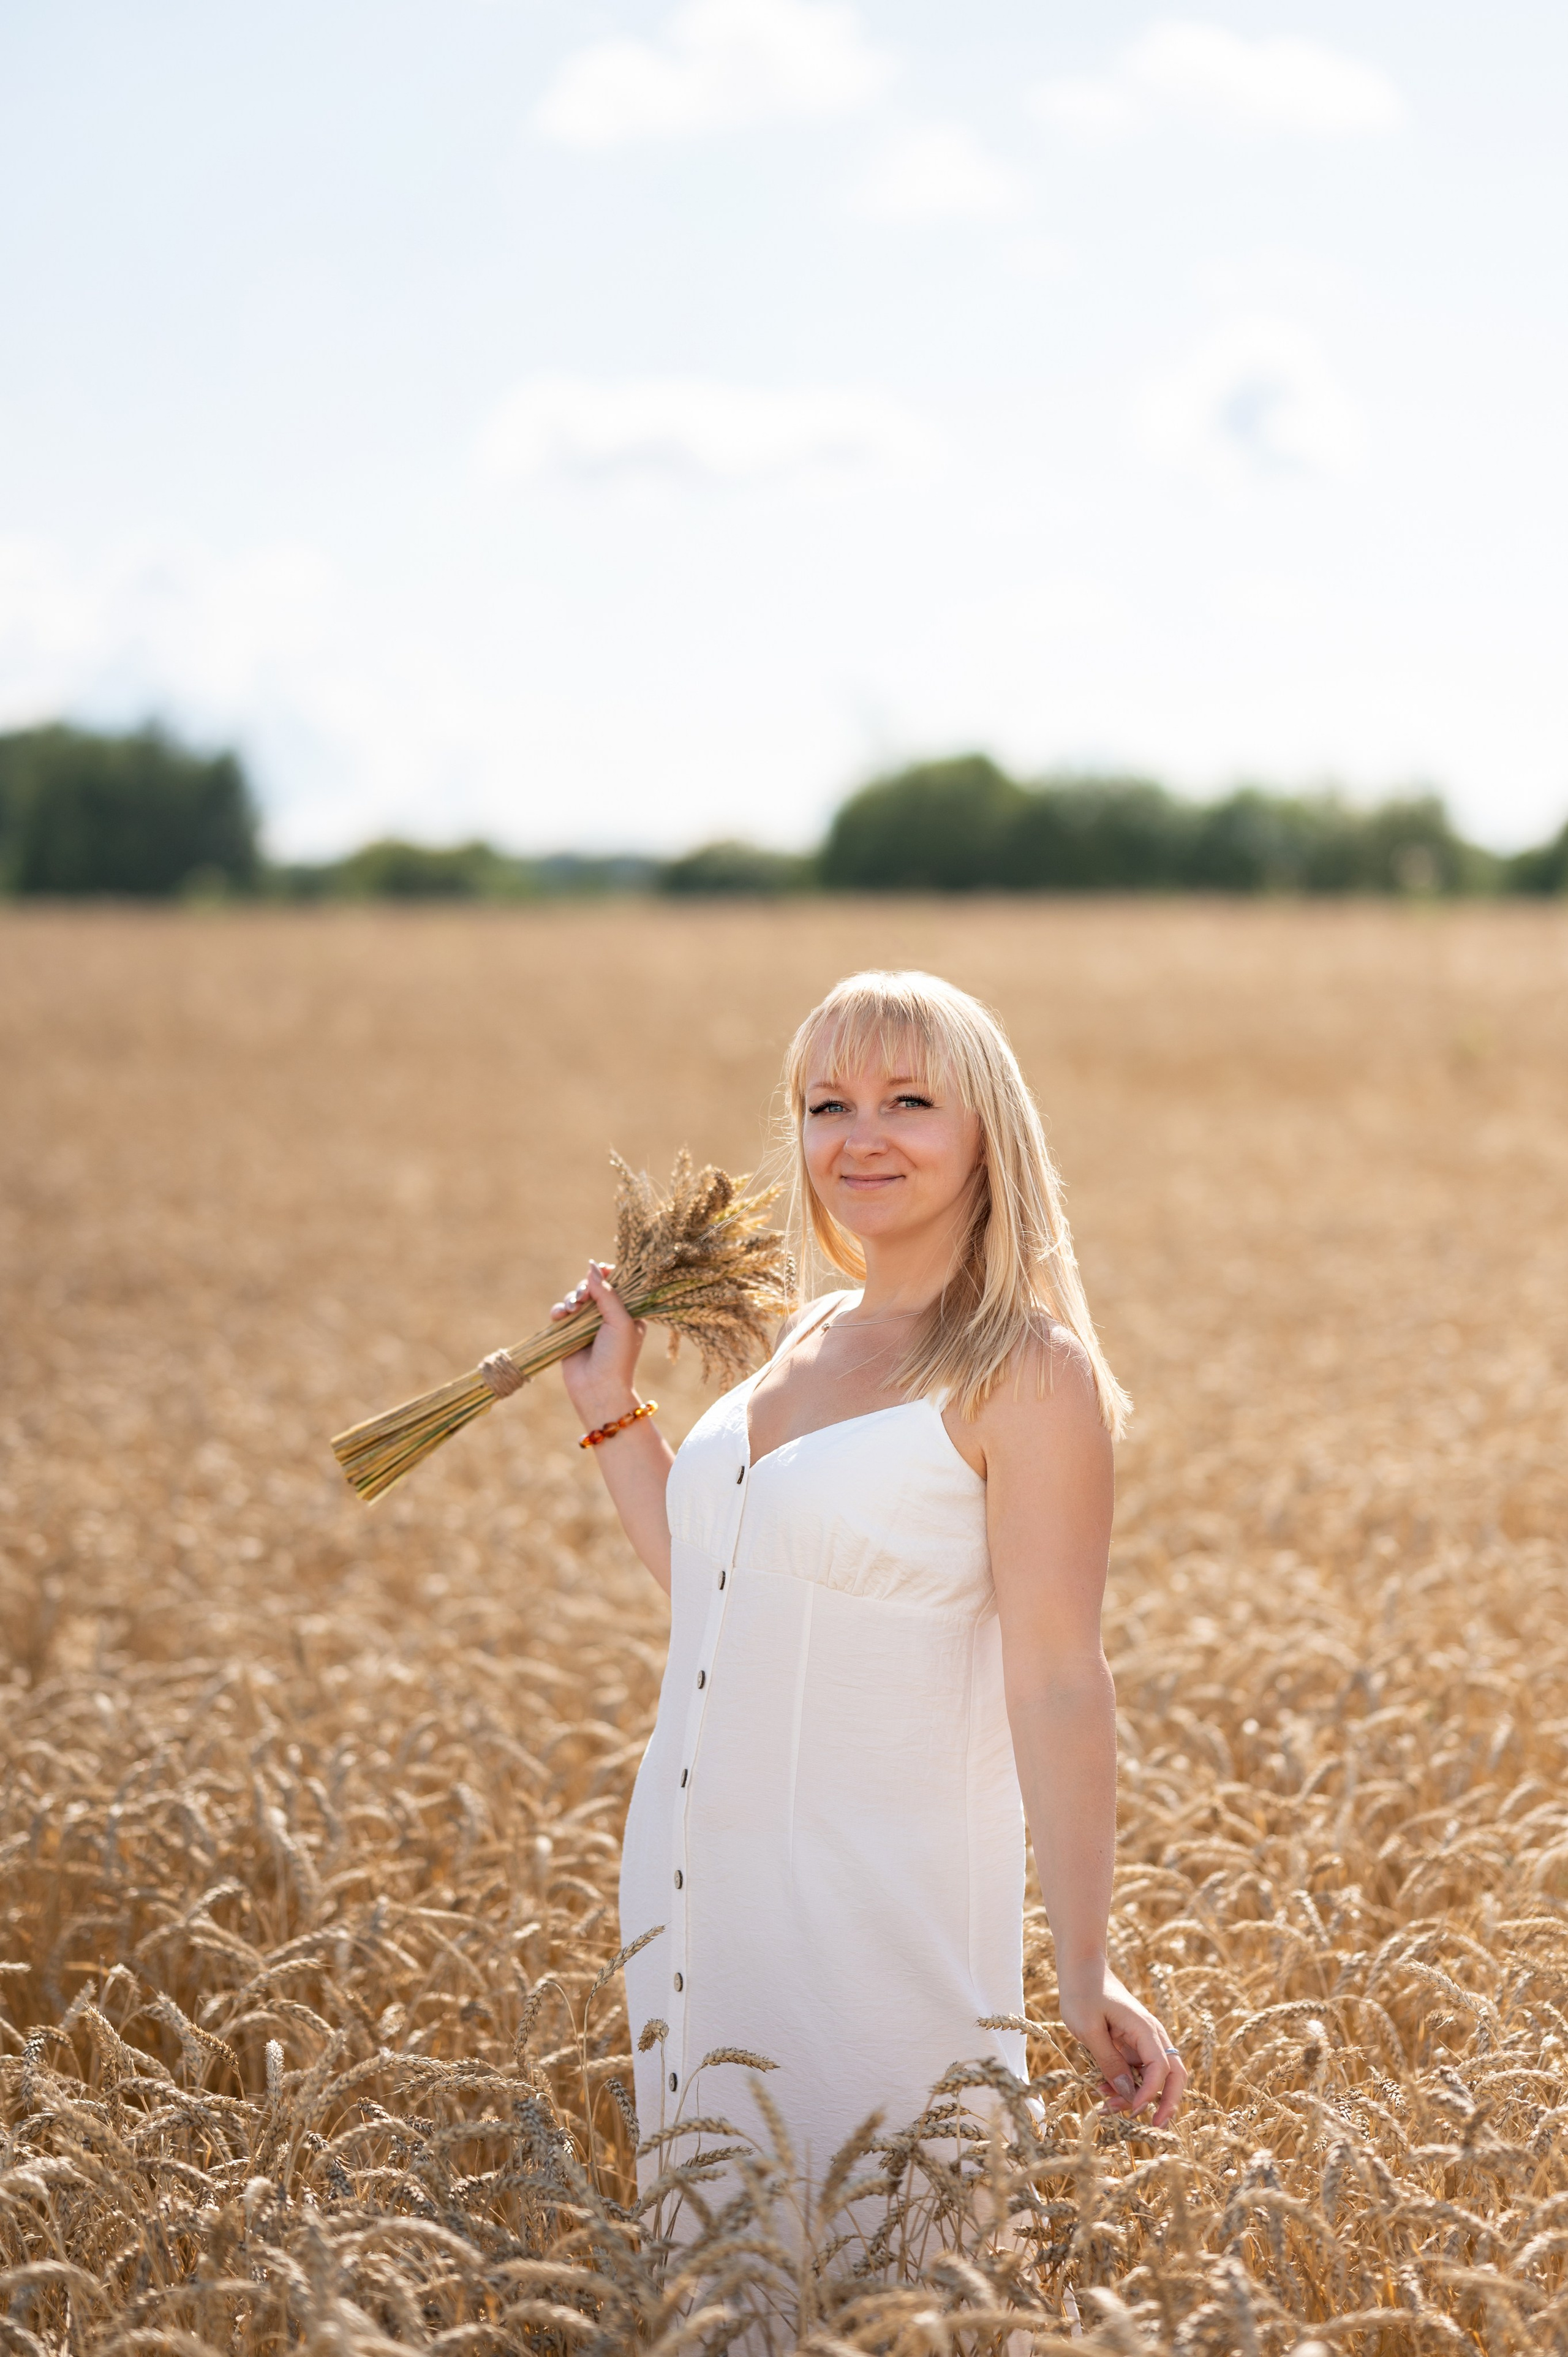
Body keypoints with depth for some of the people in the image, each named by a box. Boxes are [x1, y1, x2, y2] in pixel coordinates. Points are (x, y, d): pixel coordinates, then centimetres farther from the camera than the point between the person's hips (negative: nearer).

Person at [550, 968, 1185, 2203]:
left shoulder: (1027, 1372, -13)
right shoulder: (808, 1338, 9)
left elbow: (1059, 1685, -16)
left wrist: (1087, 1973, -19)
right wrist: (612, 1404, 15)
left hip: (881, 1901, -7)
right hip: (699, 1866, 7)